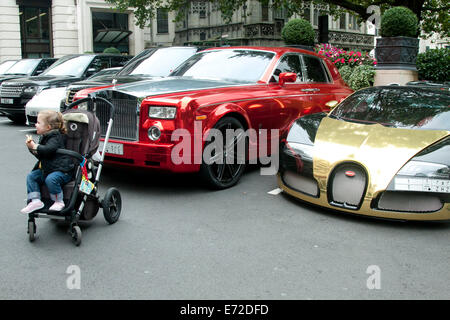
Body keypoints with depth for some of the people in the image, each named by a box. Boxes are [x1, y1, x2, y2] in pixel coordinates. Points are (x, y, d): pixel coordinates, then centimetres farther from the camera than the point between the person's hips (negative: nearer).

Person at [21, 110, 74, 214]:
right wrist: (31, 147, 5)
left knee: (50, 179, -34)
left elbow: (49, 150, -31)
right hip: (46, 169, 10)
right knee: (31, 176, 2)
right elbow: (40, 154, 22)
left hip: (62, 170, -10)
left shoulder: (55, 137, -13)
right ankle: (35, 200, -3)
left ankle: (59, 201, -15)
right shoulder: (44, 137, 16)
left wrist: (35, 147, -18)